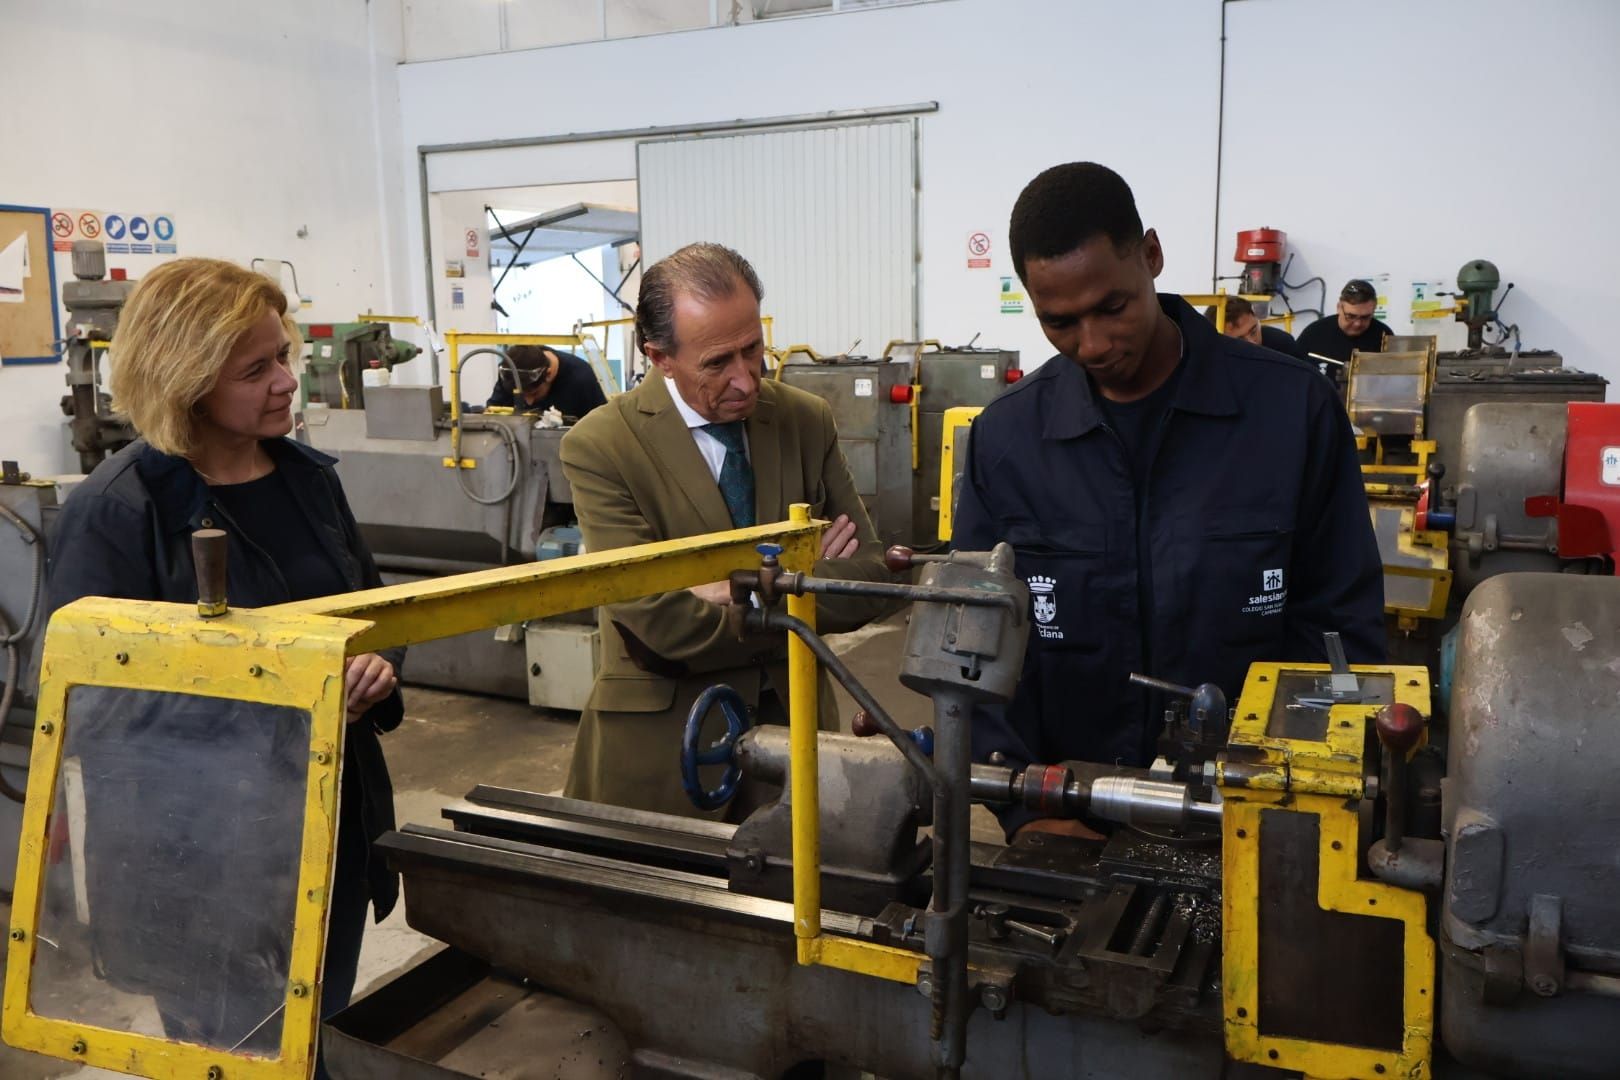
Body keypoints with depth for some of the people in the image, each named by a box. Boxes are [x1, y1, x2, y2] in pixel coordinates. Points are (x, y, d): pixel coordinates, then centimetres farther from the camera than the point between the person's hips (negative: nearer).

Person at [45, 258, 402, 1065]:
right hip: (202, 854, -6)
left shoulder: (307, 476, 4)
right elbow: (92, 701, -16)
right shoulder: (114, 512, -16)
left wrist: (378, 668, -8)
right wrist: (273, 700, -23)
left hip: (333, 827, 6)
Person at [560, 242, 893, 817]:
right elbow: (667, 626, -21)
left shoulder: (807, 420, -2)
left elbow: (871, 579, -4)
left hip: (794, 719, 4)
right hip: (662, 745, -3)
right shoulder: (599, 447, -15)